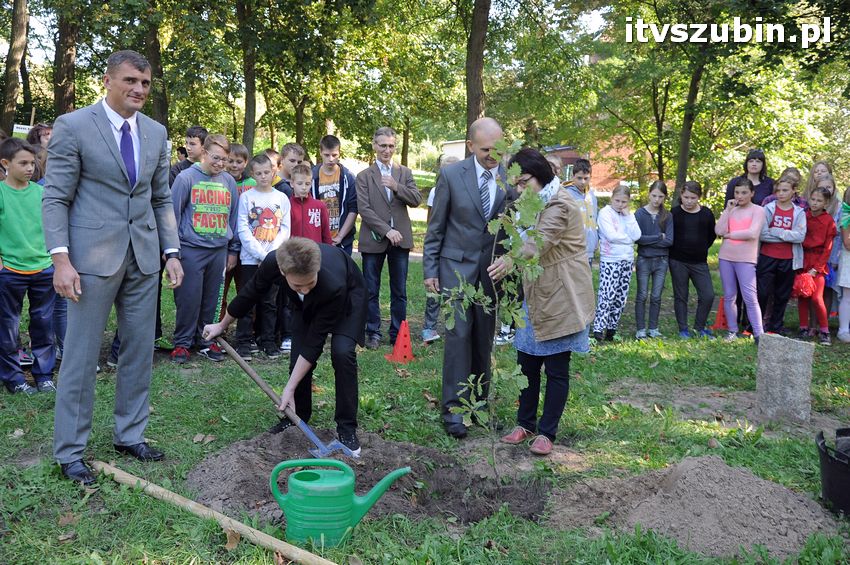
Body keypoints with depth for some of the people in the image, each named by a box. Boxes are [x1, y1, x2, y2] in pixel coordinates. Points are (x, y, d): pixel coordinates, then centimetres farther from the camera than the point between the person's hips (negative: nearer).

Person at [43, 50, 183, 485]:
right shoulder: (73, 126, -5)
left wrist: (171, 252, 7)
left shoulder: (156, 132, 10)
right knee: (81, 355, 2)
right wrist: (60, 258, -16)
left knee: (140, 350, 11)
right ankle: (69, 452, 14)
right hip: (93, 256, -5)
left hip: (143, 258, 6)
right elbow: (55, 199, -7)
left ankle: (129, 435, 26)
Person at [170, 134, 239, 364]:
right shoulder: (186, 178, -3)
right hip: (191, 249, -4)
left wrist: (233, 250, 14)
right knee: (188, 299, 0)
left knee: (212, 299, 10)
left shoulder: (229, 181, 8)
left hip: (219, 250, 4)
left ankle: (205, 341, 22)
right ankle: (182, 343, 12)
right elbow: (173, 214, -1)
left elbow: (233, 216, 15)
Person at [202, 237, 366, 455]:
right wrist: (222, 325, 4)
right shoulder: (273, 262, -35)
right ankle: (298, 417, 17)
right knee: (298, 356, -6)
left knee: (342, 352, -24)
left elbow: (315, 341, -35)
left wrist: (290, 387, -31)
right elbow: (251, 293, -11)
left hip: (348, 295, -4)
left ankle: (347, 428, -11)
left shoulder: (333, 285, -46)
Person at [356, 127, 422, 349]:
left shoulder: (405, 173, 11)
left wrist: (396, 186, -16)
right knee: (371, 291, 5)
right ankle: (373, 333, 15)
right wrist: (386, 230, -16)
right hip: (374, 239, -2)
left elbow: (416, 200, 0)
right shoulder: (364, 176, 2)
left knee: (399, 291, 6)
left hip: (400, 239, 2)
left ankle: (398, 333, 15)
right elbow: (364, 209, -7)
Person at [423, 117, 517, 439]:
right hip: (457, 265, -2)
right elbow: (435, 228, -1)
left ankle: (479, 400, 22)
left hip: (493, 267, 2)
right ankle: (453, 407, 0)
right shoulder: (451, 175, -6)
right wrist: (430, 270, -2)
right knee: (459, 333, -6)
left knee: (484, 336, 9)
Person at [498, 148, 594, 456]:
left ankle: (547, 433, 11)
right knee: (526, 362, 10)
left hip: (560, 299, -9)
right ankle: (525, 423, 23)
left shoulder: (559, 205, -17)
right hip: (537, 296, 9)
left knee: (556, 369, 1)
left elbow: (539, 242, -35)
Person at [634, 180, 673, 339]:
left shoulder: (667, 216, 2)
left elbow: (669, 240, -7)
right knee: (642, 296, 3)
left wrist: (648, 240, -12)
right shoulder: (640, 213, -5)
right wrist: (659, 237, -10)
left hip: (661, 260, 2)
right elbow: (637, 238, -15)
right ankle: (641, 330, 10)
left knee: (656, 297, 8)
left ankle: (653, 329, 18)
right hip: (644, 260, -2)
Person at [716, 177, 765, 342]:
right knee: (729, 296, 11)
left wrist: (729, 235, -7)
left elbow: (752, 233, -17)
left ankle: (758, 333, -5)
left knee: (750, 297, -9)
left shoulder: (758, 210, -2)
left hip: (746, 259, -5)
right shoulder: (731, 210, 10)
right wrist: (728, 210, -5)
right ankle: (732, 331, 20)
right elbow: (719, 231, -4)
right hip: (726, 257, 5)